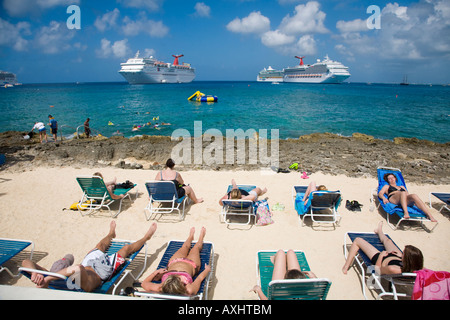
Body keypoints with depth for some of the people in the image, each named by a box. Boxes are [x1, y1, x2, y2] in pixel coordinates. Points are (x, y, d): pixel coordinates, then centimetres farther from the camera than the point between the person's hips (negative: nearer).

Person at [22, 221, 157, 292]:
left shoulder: (53, 282, -35)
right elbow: (77, 269, -73)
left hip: (88, 262, 5)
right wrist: (48, 279, -65)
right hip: (102, 269, -5)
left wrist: (35, 273, -60)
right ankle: (146, 237, 48)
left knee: (100, 246, 35)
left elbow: (26, 262, -42)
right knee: (127, 248, 17)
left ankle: (111, 234, 71)